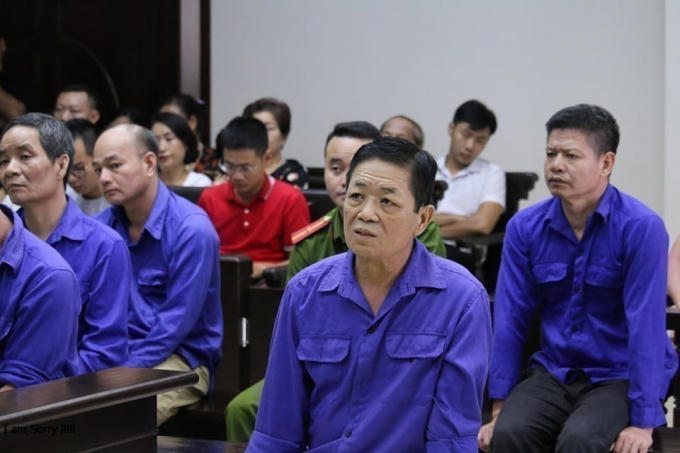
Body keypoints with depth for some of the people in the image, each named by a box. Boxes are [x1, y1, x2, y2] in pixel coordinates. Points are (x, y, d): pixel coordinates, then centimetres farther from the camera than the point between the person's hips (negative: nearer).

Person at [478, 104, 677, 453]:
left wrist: (642, 423, -22)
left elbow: (646, 325, -19)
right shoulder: (525, 227, -2)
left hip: (620, 377, -3)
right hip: (554, 372, 3)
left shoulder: (641, 227, -15)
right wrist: (500, 409, -5)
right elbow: (510, 319, -1)